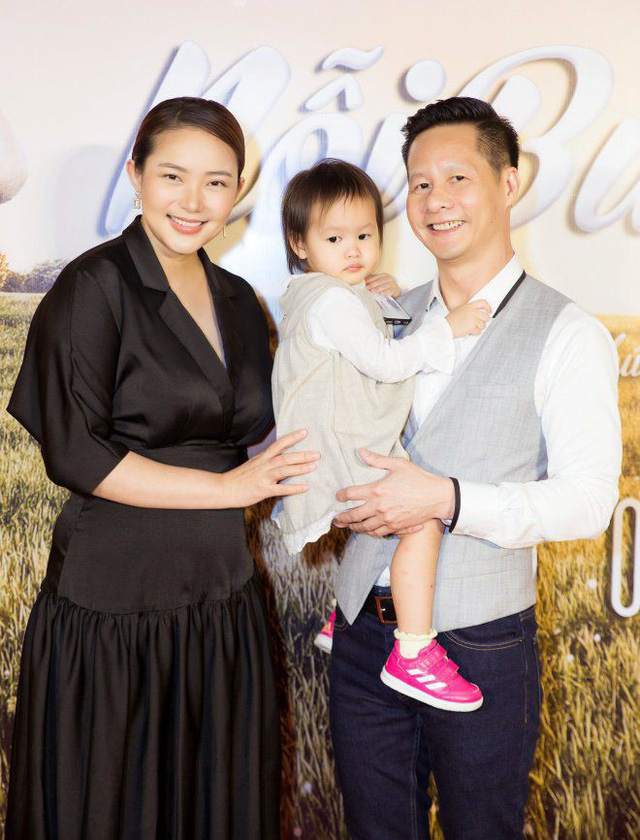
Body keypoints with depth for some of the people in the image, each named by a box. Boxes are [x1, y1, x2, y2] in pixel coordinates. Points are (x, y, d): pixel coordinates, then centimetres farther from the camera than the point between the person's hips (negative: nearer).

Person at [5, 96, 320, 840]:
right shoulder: (95, 286, -9)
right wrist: (225, 486, -15)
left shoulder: (238, 302, 10)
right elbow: (74, 453, -16)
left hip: (222, 605, 6)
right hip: (110, 612, -5)